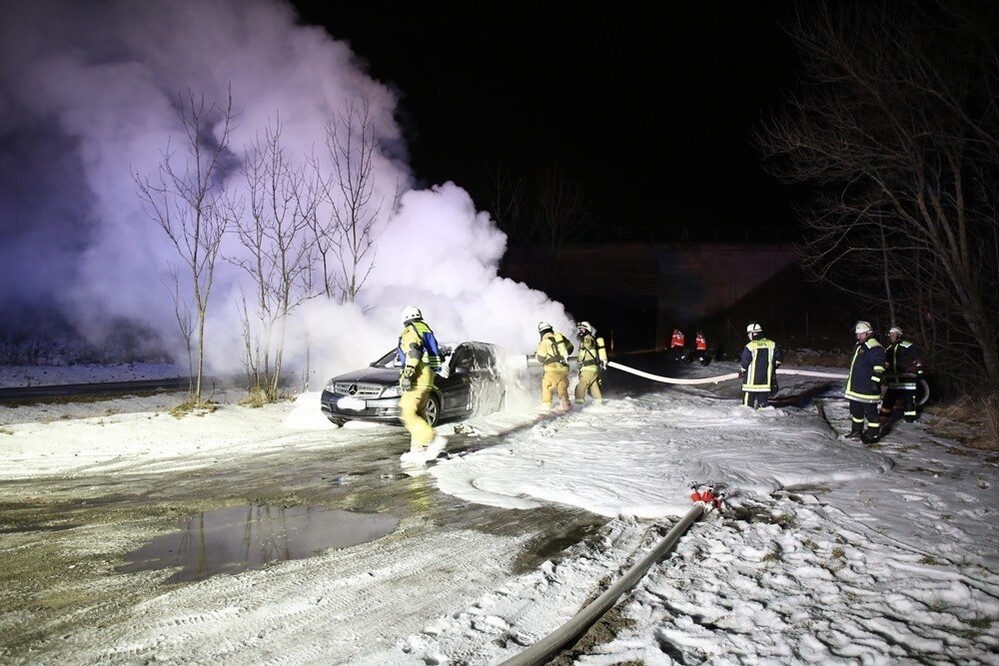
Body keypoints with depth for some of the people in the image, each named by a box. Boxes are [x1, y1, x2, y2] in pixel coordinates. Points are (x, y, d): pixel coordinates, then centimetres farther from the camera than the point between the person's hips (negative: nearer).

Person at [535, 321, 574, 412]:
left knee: (546, 386, 11)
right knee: (562, 387, 18)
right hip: (564, 368, 5)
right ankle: (565, 403, 9)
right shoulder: (561, 337, 9)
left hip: (552, 368, -5)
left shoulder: (544, 342, -6)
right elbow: (570, 347, 20)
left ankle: (546, 404, 11)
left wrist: (536, 354, 18)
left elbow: (540, 358, -3)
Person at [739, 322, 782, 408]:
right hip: (766, 379, 4)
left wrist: (741, 371, 9)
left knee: (748, 399, 3)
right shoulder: (772, 344, 1)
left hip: (752, 380, -4)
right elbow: (779, 359, 8)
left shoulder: (749, 346, -14)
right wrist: (773, 367, 23)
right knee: (763, 398, 13)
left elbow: (744, 362, -10)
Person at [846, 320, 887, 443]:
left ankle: (874, 434, 6)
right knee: (855, 409, 18)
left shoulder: (875, 348, -15)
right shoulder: (860, 346, 17)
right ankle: (857, 431, 30)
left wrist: (875, 382, -26)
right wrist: (850, 376, 32)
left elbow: (879, 367, -21)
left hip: (867, 387, -10)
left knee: (870, 411, -3)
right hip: (856, 387, 10)